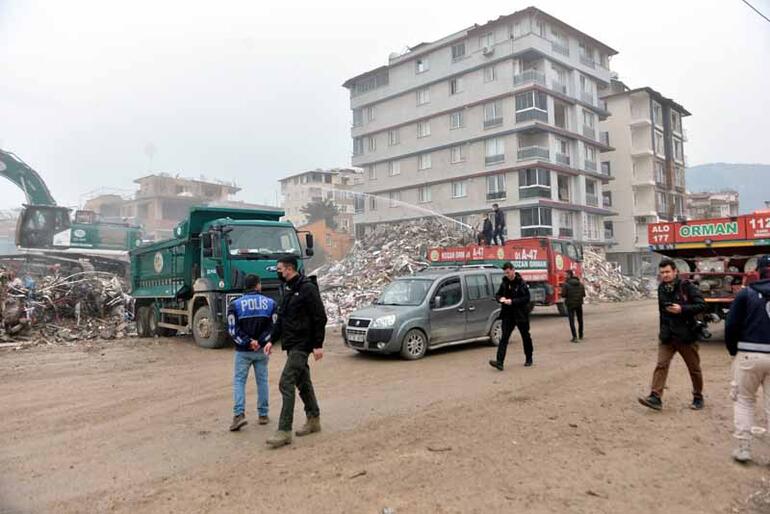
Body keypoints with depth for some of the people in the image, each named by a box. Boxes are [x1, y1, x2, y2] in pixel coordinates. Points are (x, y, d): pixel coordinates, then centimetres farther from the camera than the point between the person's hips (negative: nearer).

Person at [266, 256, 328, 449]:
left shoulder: (307, 288, -14)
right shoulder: (288, 289, 13)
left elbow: (320, 318, -16)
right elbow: (281, 318, 20)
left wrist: (318, 345, -18)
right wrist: (272, 340, 13)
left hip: (301, 345, -9)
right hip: (291, 344, 9)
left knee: (286, 384, -12)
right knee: (303, 383, 16)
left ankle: (284, 431, -7)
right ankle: (314, 420, 29)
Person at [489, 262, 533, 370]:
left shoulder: (521, 283, -12)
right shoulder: (504, 283, 6)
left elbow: (527, 298, -16)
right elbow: (498, 294, 16)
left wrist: (512, 301, -23)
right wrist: (500, 298, -7)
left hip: (521, 314, -4)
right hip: (508, 315, 4)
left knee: (525, 337, 13)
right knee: (504, 338, -6)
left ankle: (529, 359, 31)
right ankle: (499, 362, -13)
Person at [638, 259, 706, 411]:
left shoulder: (687, 286, -10)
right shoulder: (661, 288, 7)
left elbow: (702, 305, -13)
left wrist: (682, 309, -25)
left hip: (686, 335, -4)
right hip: (667, 336, 4)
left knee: (694, 368, 11)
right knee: (661, 365, -7)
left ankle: (698, 398, 29)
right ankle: (655, 397, -10)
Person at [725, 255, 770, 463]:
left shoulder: (746, 294, -4)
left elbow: (731, 325, -6)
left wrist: (733, 350, 8)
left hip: (749, 355, -2)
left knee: (743, 400, 12)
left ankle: (743, 448, 10)